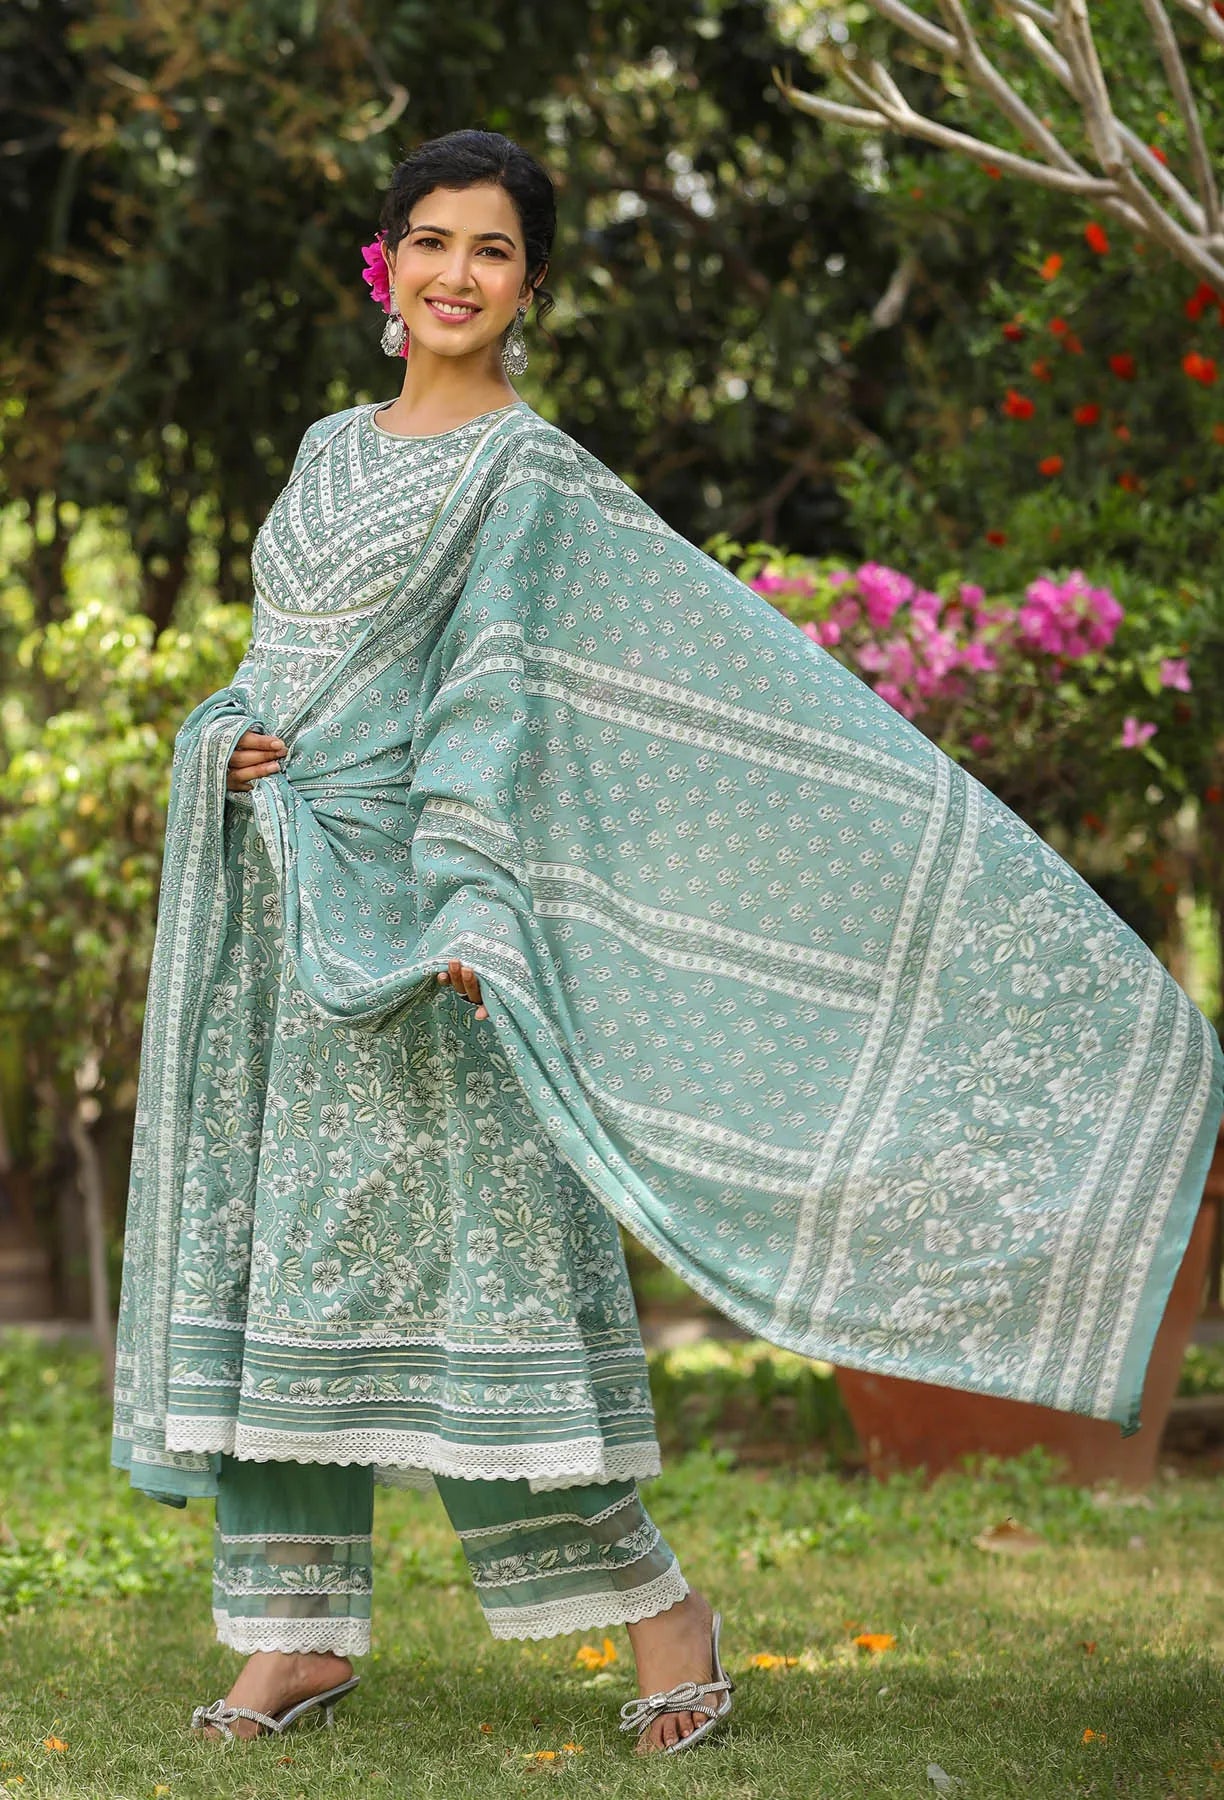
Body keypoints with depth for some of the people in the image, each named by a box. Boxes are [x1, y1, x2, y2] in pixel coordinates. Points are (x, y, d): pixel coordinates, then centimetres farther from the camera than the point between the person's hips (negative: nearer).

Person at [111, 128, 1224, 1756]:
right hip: (276, 907, 7)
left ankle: (659, 1607, 4)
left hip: (395, 904, -7)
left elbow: (494, 692, -15)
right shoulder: (331, 453, 17)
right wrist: (225, 742, -1)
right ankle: (299, 1627, 11)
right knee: (271, 1244, 5)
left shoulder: (529, 475, -4)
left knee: (475, 1243, -7)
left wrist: (467, 895, -26)